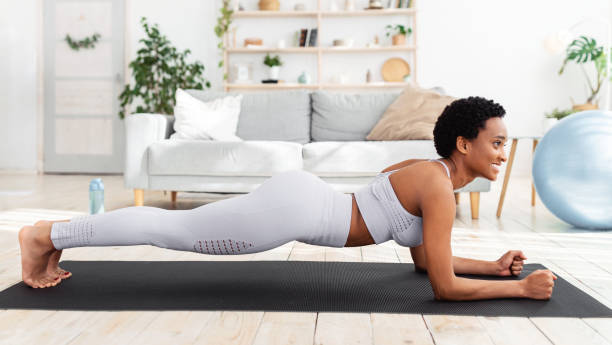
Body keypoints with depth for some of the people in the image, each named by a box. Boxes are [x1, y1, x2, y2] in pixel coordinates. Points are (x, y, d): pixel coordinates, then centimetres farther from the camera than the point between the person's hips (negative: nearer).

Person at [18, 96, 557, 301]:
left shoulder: (430, 171, 12)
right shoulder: (440, 188, -16)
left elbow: (426, 257, 20)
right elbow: (445, 286, -16)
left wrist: (493, 265, 19)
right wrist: (519, 287, -9)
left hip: (300, 194, 8)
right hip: (292, 206, -8)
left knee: (175, 229, 16)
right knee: (173, 230, 2)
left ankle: (64, 234, 30)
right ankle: (50, 234, 16)